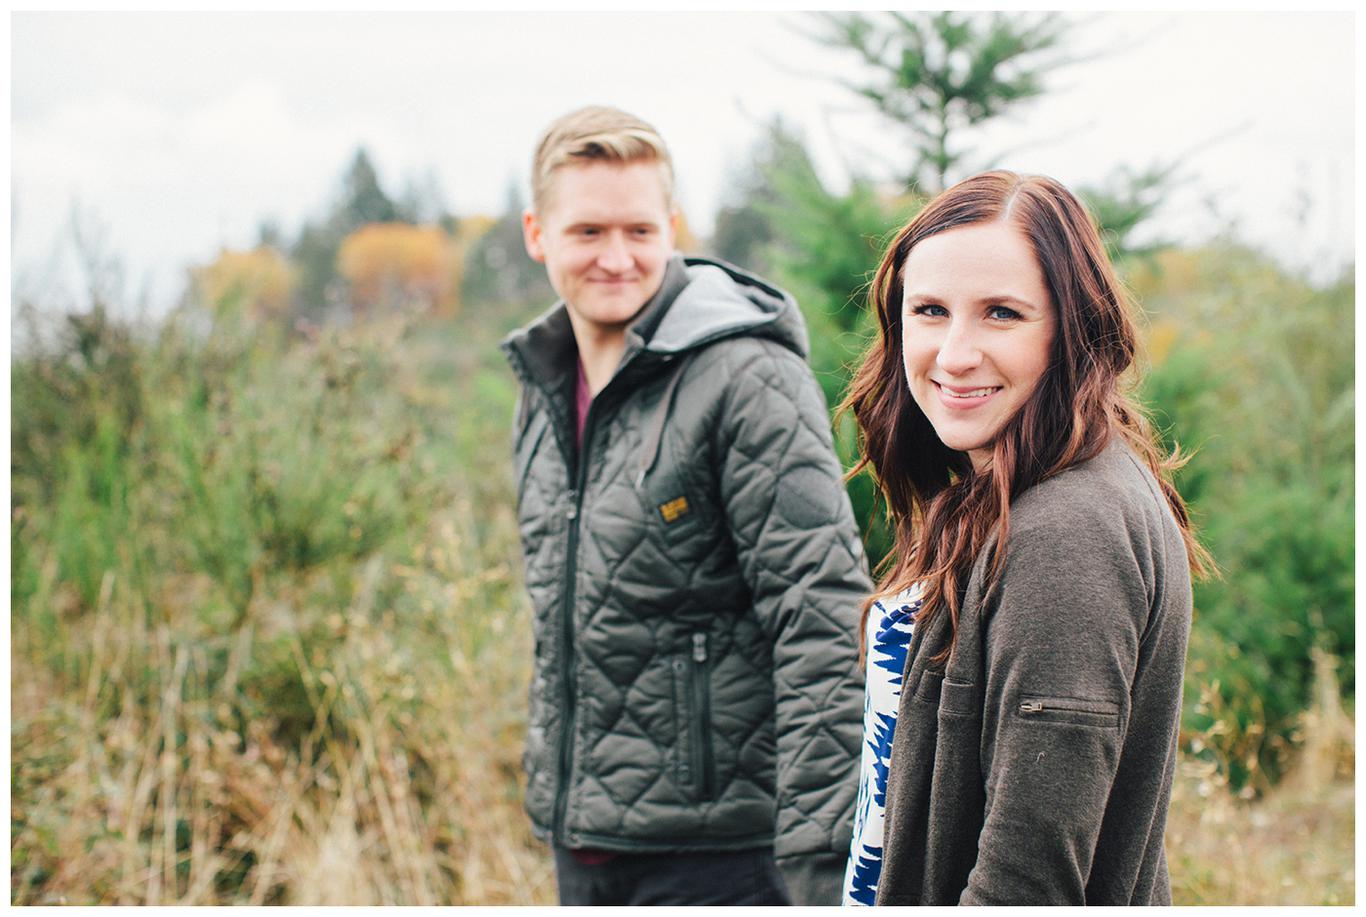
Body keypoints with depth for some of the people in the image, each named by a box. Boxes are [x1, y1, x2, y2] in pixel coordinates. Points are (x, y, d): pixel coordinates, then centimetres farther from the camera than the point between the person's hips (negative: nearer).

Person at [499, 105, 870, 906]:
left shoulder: (749, 380, -14)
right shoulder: (546, 391, 9)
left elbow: (824, 630, -19)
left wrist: (818, 857, -23)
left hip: (716, 848, -7)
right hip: (582, 839, 7)